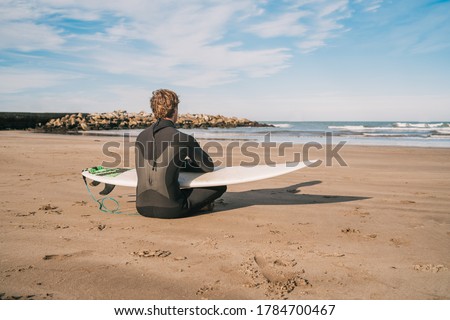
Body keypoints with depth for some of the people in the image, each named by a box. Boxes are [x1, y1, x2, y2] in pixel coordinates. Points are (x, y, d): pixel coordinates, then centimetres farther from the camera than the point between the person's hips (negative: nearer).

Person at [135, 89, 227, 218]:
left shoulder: (141, 136, 5)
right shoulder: (184, 139, -11)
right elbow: (208, 167, 4)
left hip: (143, 208, 6)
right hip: (170, 210, -5)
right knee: (220, 186, 9)